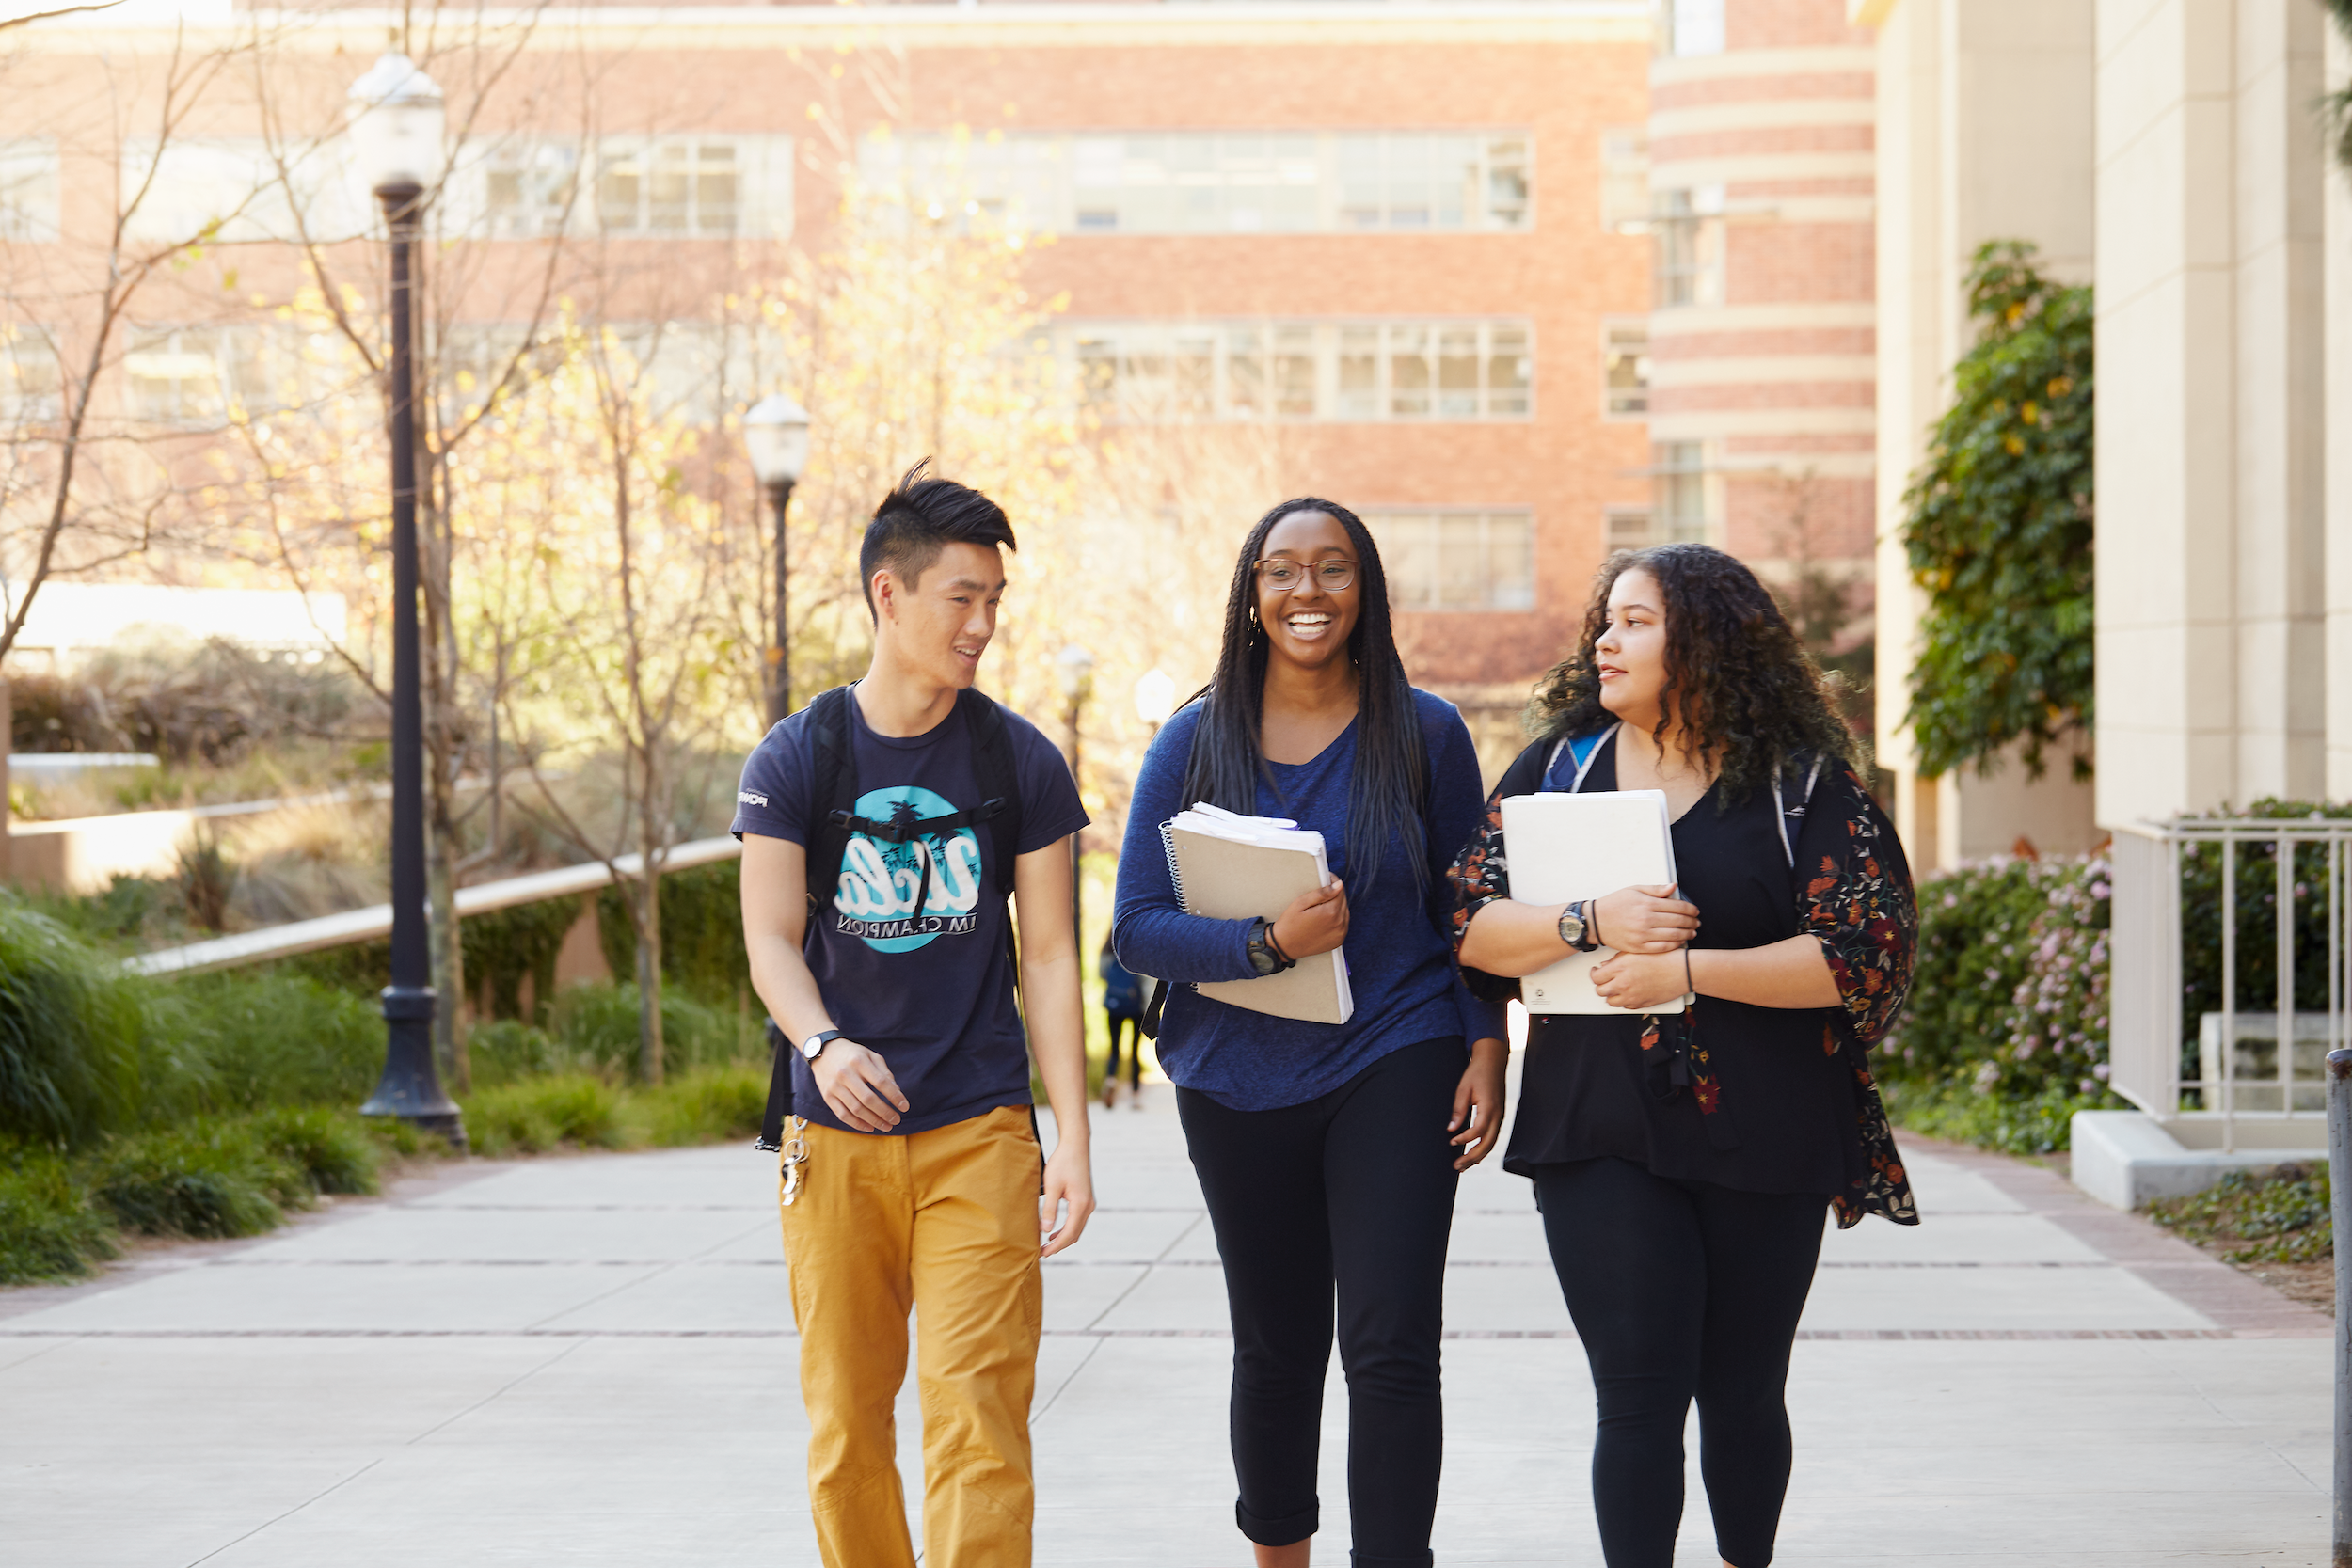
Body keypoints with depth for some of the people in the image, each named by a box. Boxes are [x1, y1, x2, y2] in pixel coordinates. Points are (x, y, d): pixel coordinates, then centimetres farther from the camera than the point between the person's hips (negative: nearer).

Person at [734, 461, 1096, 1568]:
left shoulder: (1022, 762, 4)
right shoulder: (795, 759, 3)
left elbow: (1048, 956, 4)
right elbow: (772, 940, -1)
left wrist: (1073, 1142, -2)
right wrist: (820, 1044, -23)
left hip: (980, 1133, -1)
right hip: (836, 1139, 1)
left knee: (976, 1415, -10)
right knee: (845, 1425, 5)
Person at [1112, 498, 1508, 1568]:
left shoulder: (1423, 734, 0)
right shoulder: (1195, 743, -1)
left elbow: (1466, 907, 7)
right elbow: (1138, 927, -5)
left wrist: (1485, 1050, -2)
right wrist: (1269, 944, -20)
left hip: (1394, 1067, -1)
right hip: (1240, 1083, 2)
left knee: (1392, 1350, -12)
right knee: (1274, 1351, 14)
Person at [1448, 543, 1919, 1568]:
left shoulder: (1800, 783, 0)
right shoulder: (1559, 766, 8)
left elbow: (1862, 954, -9)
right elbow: (1468, 927, 1)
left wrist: (1689, 969, -16)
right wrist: (1589, 924, -17)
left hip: (1761, 1138, 0)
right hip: (1601, 1136, 1)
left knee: (1742, 1395, 12)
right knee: (1639, 1398, -8)